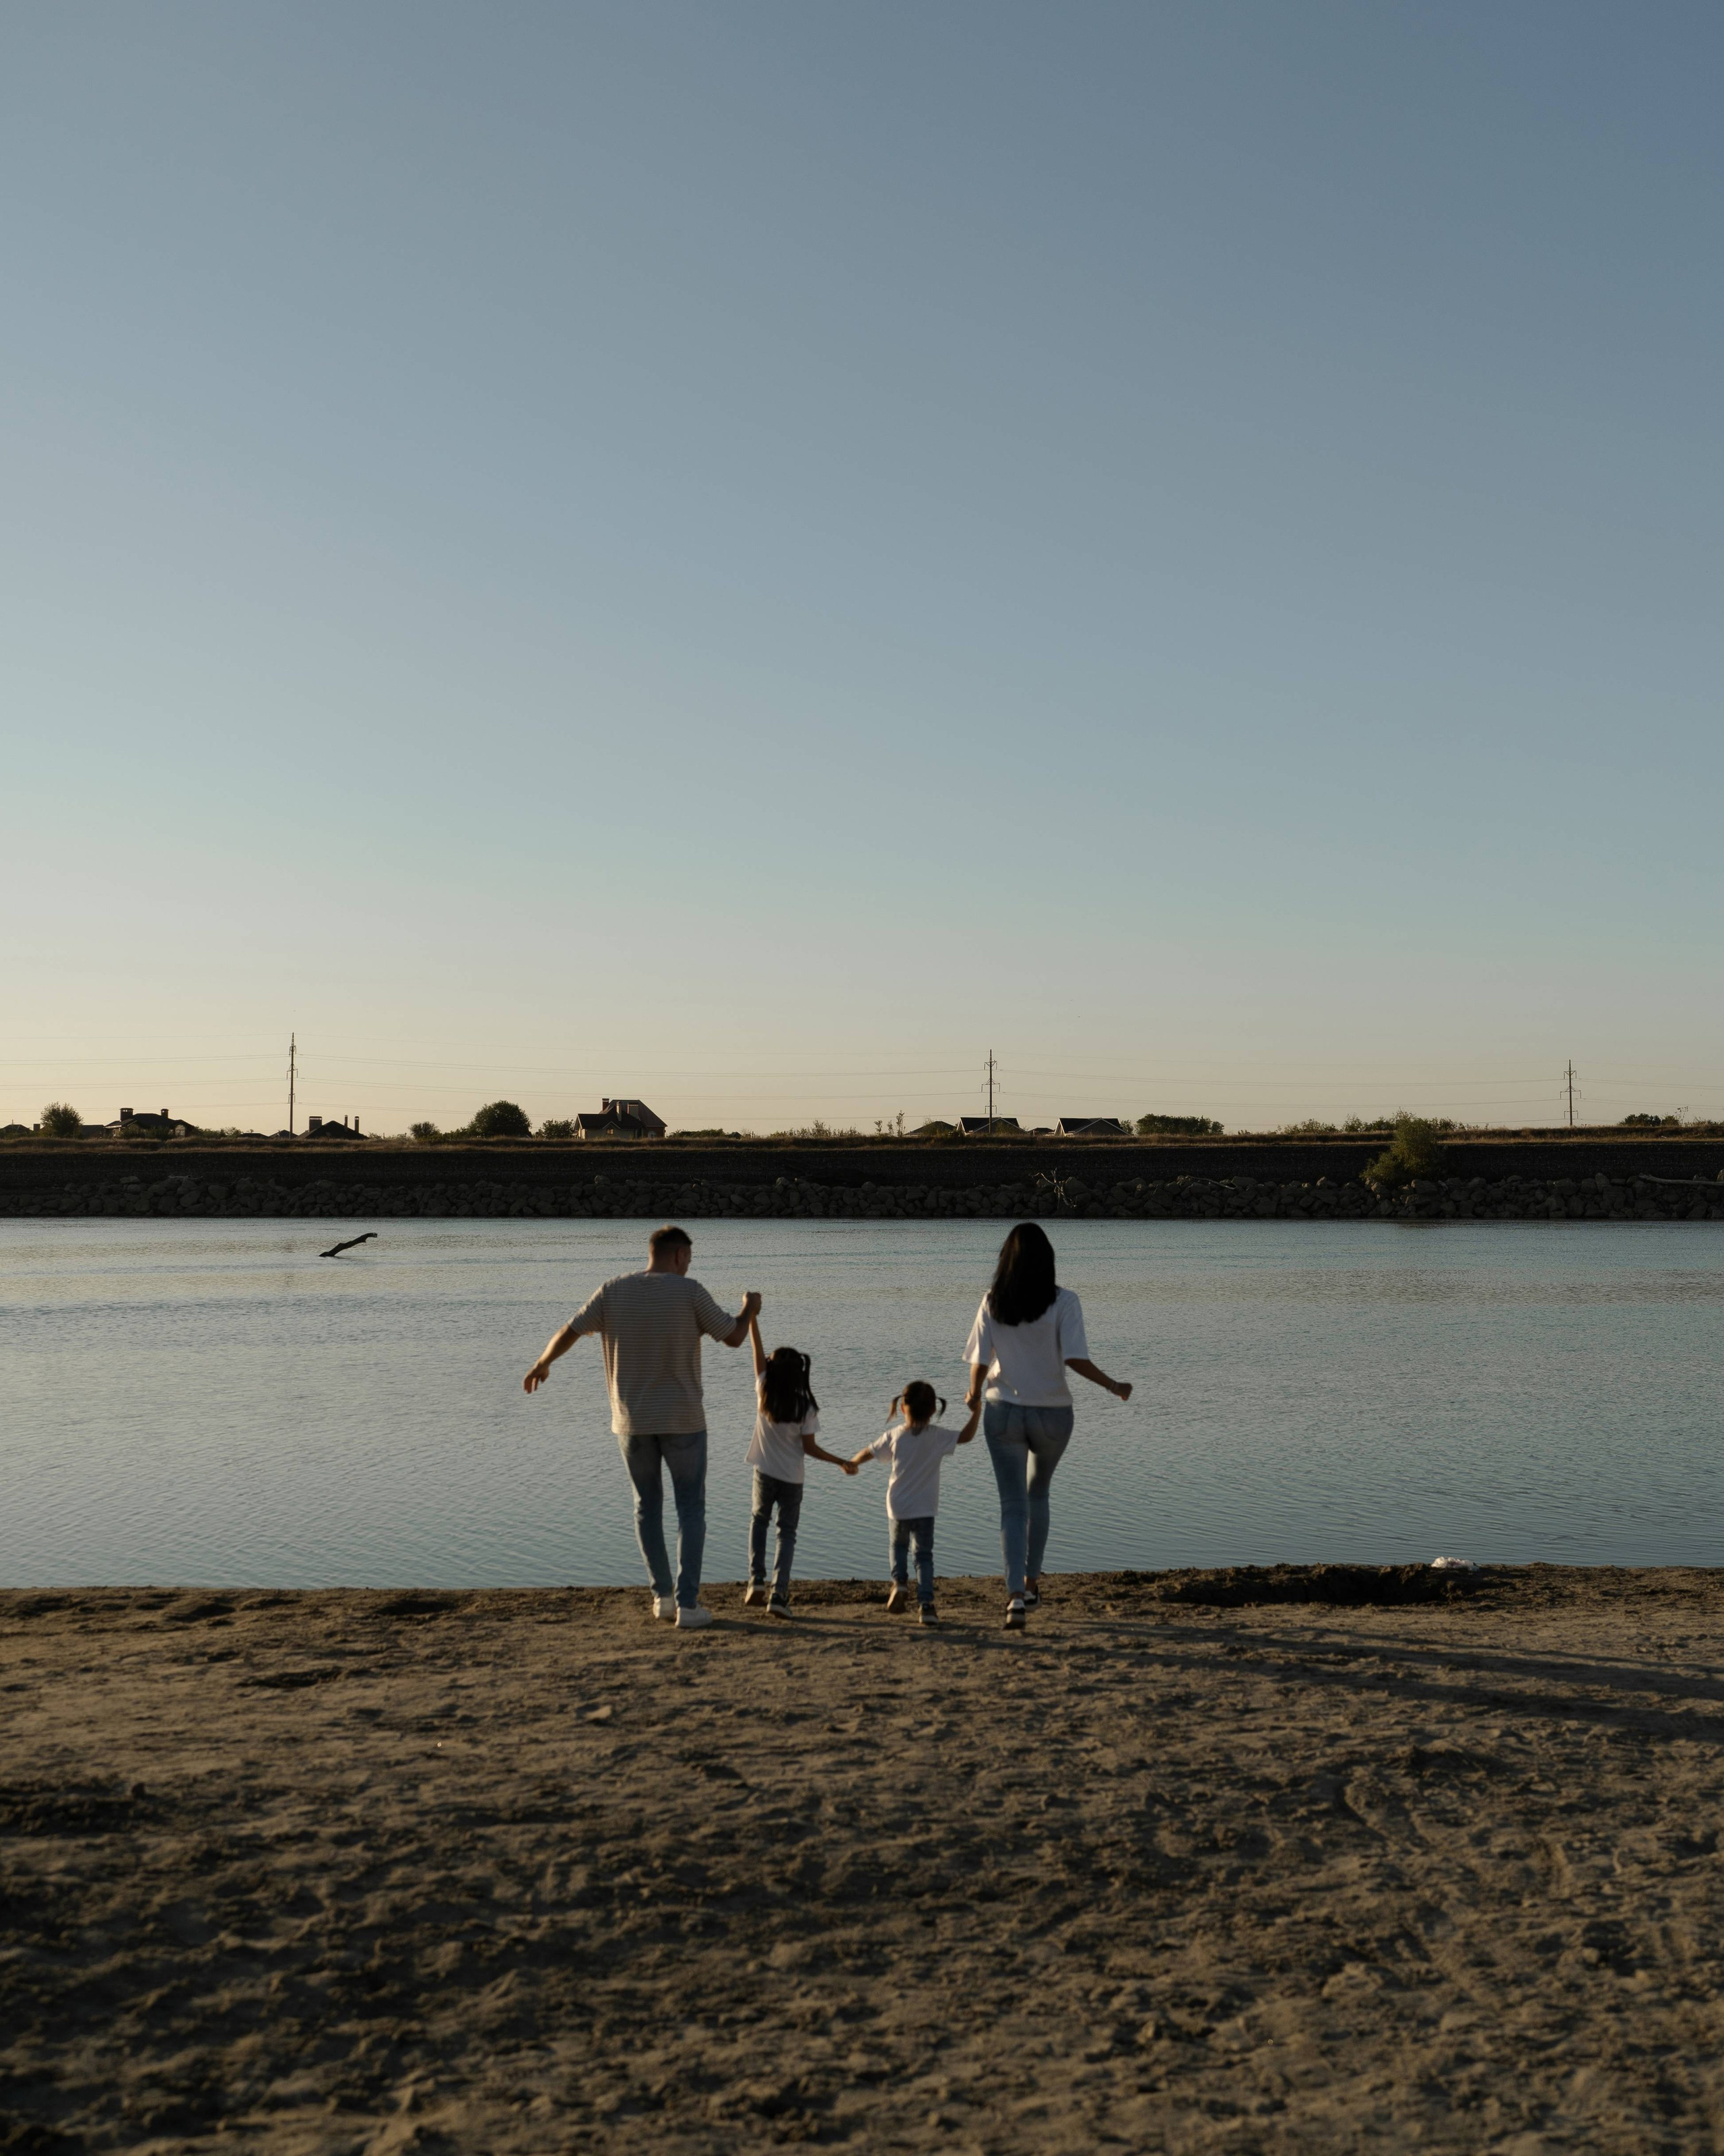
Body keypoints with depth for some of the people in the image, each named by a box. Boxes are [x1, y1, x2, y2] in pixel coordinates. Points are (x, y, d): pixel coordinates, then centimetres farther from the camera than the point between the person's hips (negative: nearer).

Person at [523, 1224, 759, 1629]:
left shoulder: (614, 1291, -4)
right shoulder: (689, 1292, -12)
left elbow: (566, 1334, 4)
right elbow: (733, 1338, -4)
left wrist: (542, 1364, 25)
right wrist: (750, 1310, 19)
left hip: (632, 1420, 3)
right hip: (682, 1419, -3)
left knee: (648, 1504, 19)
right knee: (691, 1509, 7)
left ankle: (663, 1595, 21)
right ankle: (687, 1603, 1)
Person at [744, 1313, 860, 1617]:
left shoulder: (765, 1394, -10)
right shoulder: (806, 1407, -12)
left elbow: (757, 1351, -5)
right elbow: (810, 1448, -9)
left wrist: (752, 1315, 1)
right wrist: (842, 1462, 1)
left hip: (765, 1474, 1)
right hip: (792, 1479, -1)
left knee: (759, 1520, 25)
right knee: (787, 1533, 10)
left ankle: (756, 1580, 9)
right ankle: (779, 1595, -4)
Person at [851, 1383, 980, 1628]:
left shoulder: (894, 1435, -2)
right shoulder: (937, 1437, -8)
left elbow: (869, 1452, 9)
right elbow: (965, 1437, -12)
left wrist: (852, 1464, 27)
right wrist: (976, 1414, -6)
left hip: (897, 1507, 1)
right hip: (924, 1509, -1)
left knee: (899, 1545, 26)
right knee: (924, 1554, 6)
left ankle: (900, 1582, 4)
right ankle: (926, 1604, -4)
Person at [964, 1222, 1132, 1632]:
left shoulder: (993, 1303, -5)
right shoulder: (1063, 1302, -11)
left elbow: (980, 1361, -3)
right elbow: (1075, 1359, -17)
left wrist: (974, 1395, 17)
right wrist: (1114, 1387, -3)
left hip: (1004, 1412, 0)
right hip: (1052, 1413, 0)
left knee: (1013, 1503, 4)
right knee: (1037, 1495, 22)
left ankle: (1016, 1594, -10)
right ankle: (1031, 1581, 30)